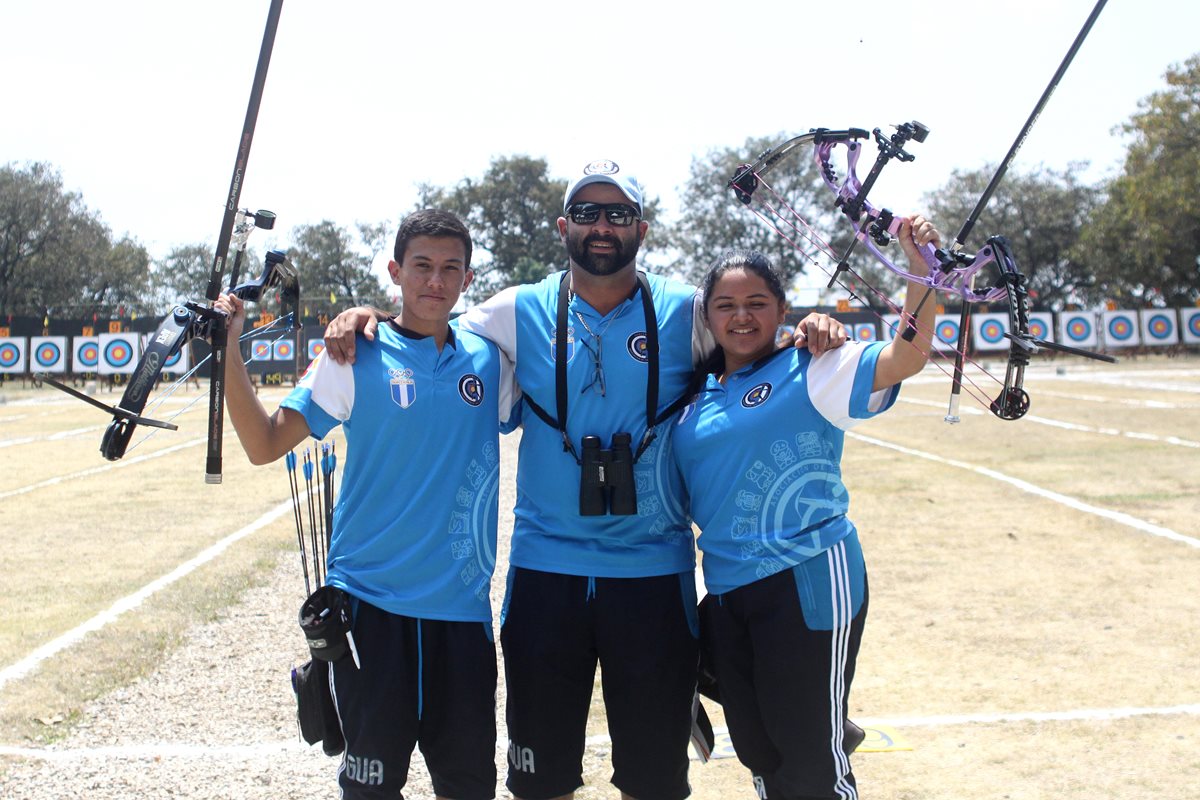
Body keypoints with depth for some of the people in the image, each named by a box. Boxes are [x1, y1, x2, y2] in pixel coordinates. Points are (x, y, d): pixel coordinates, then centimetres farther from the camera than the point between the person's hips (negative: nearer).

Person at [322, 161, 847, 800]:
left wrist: (813, 330, -12)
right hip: (545, 569, 1)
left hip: (654, 572, 0)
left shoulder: (686, 313, 0)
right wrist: (365, 317, -9)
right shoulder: (522, 313, 2)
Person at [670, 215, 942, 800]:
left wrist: (922, 268, -31)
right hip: (725, 591, 6)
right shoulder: (697, 394, 11)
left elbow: (906, 357, -20)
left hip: (808, 584, -6)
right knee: (756, 750, 16)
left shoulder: (811, 372, -6)